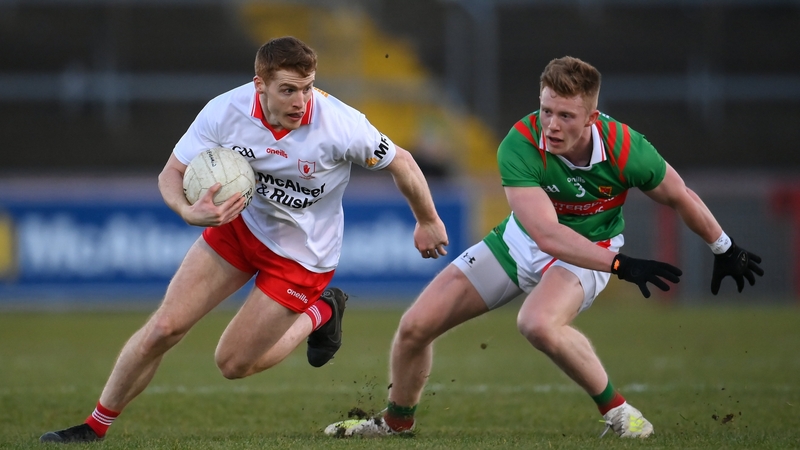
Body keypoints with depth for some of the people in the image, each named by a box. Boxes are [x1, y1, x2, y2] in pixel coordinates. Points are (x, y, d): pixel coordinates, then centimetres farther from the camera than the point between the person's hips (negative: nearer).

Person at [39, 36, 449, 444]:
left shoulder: (341, 126, -30)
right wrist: (189, 211, -35)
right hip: (240, 224, 3)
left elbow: (400, 162, -12)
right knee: (164, 327, -5)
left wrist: (428, 221, 3)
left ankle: (320, 314, 26)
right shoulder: (225, 111, -23)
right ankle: (95, 427, 14)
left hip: (300, 255, -3)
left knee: (233, 364, 1)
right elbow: (172, 172, -13)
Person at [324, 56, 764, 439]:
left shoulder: (624, 148, -28)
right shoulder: (519, 146, -30)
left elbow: (680, 197, -8)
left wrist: (725, 250, 5)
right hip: (521, 243, 2)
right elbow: (546, 233, -37)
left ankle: (615, 409, -16)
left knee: (539, 324, -37)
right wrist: (621, 265, -45)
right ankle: (396, 420, 27)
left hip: (590, 249, -2)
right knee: (415, 327, -1)